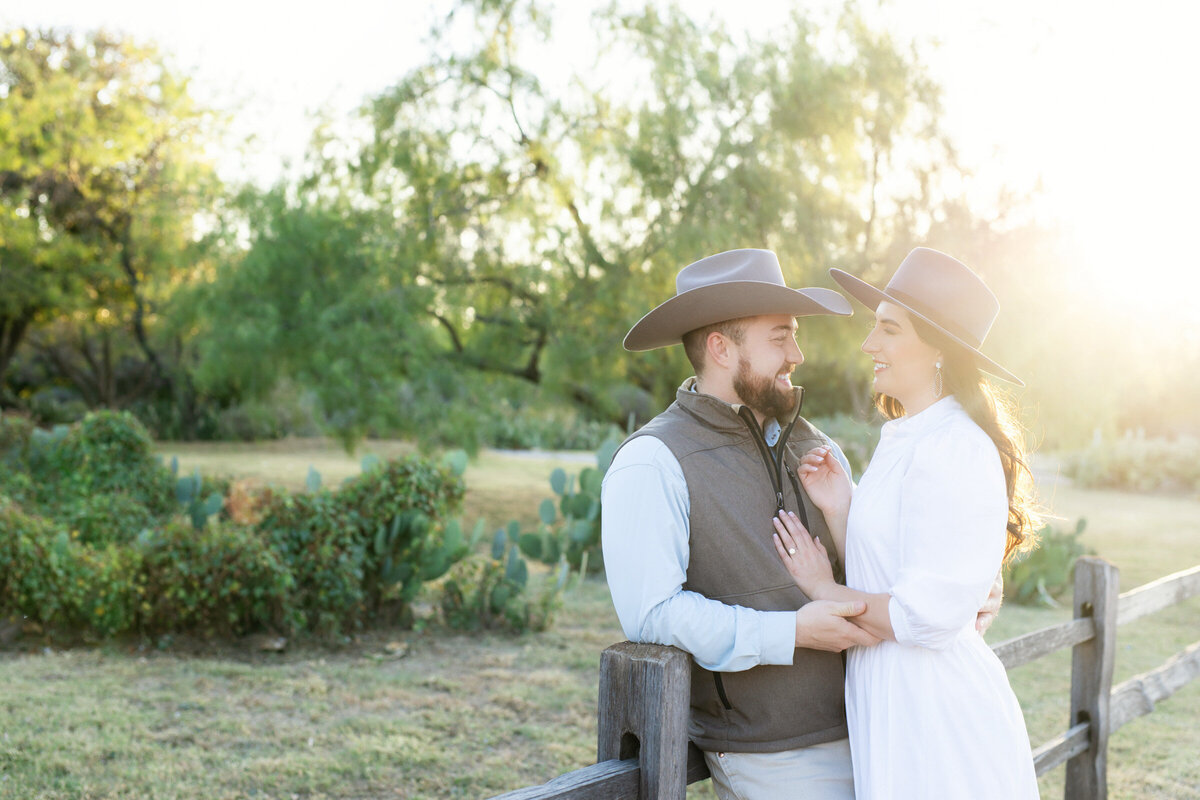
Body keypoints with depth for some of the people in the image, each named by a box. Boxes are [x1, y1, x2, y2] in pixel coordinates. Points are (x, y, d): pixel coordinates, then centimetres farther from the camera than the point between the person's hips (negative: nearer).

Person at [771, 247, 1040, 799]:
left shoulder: (953, 449, -19)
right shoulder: (903, 439, 11)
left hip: (940, 720, -9)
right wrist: (838, 510, -4)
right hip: (892, 702, 9)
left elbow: (928, 616, -23)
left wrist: (822, 589, -9)